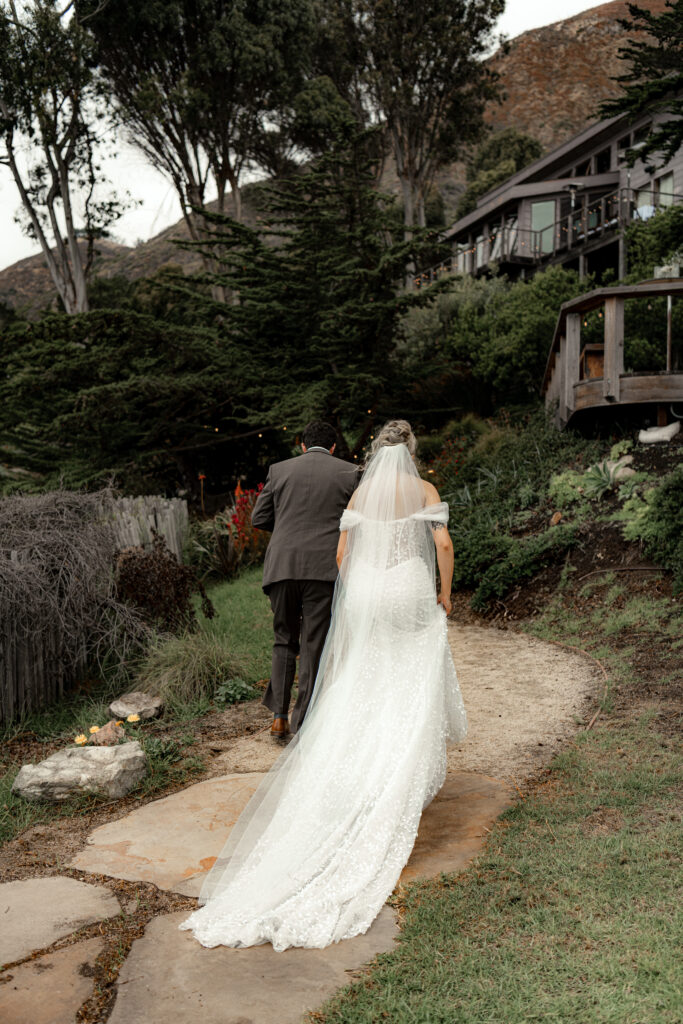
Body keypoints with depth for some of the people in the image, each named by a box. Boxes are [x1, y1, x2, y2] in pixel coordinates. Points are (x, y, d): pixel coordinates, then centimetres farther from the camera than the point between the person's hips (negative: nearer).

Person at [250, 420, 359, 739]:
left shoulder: (279, 470, 10)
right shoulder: (349, 472, 6)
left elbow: (259, 518, 9)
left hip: (282, 566, 2)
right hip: (325, 568, -2)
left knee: (284, 641, 16)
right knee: (314, 646, 4)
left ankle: (279, 717, 9)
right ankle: (303, 723, 6)